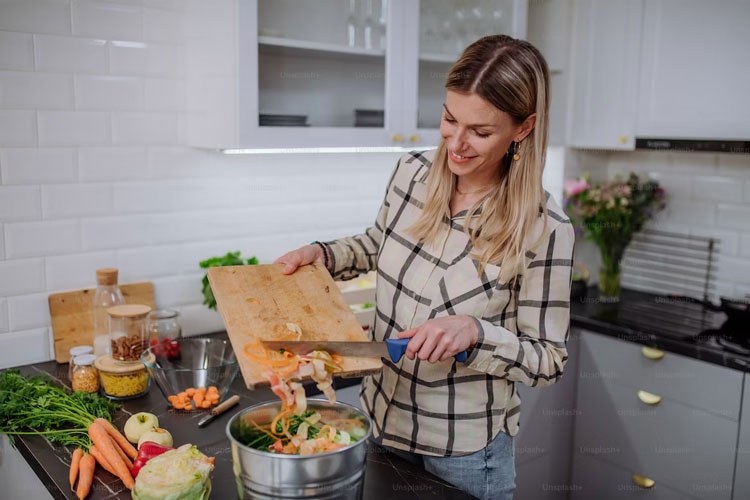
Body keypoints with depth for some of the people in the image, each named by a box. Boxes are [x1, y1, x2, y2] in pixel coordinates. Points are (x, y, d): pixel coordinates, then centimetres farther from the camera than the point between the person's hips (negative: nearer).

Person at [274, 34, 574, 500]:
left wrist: (473, 331, -29)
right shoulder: (413, 171, -7)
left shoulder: (544, 228, -21)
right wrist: (321, 253, -4)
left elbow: (549, 360, -13)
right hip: (381, 416, 5)